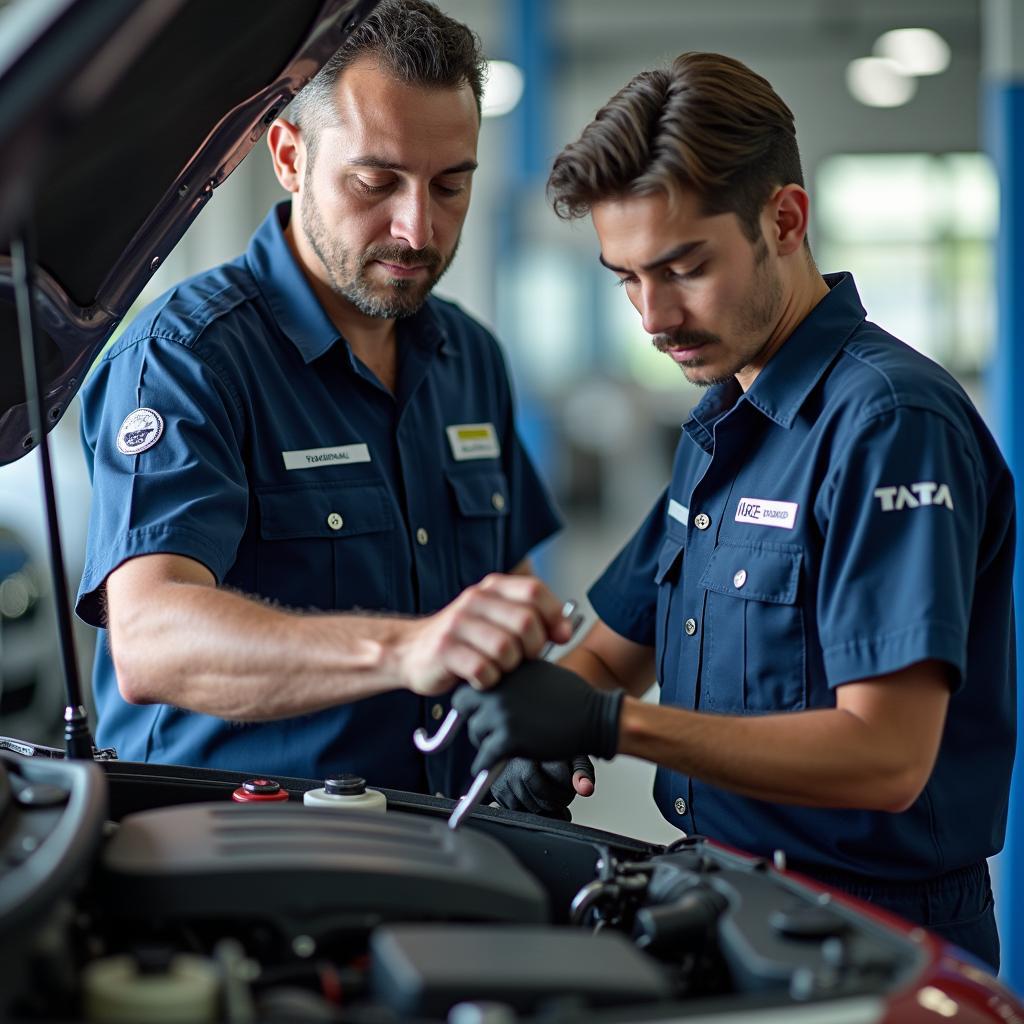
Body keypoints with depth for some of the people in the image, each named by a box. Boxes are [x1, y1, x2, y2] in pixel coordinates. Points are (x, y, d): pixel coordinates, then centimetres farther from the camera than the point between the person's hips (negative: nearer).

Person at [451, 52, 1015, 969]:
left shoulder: (892, 420, -16)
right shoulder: (720, 426, 14)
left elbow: (887, 757, -23)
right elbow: (612, 651, 19)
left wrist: (607, 724, -26)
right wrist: (541, 716, -3)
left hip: (870, 936, -7)